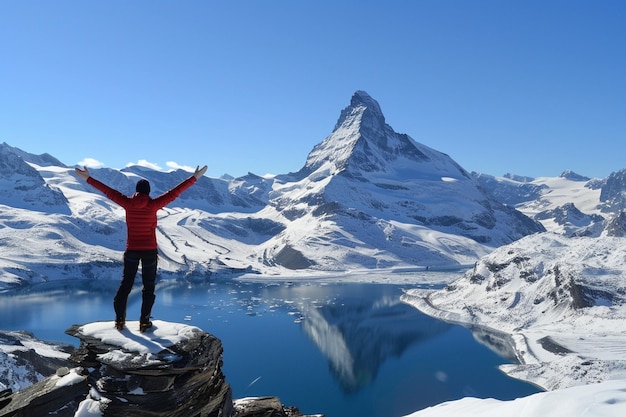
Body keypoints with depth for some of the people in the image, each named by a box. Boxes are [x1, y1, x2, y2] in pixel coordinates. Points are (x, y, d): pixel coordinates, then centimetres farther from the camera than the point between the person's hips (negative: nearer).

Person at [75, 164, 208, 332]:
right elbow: (174, 193, -12)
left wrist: (88, 178, 14)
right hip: (150, 251, -2)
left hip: (131, 251, 2)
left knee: (125, 284, 15)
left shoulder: (127, 203, -6)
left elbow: (108, 191, 3)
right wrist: (195, 177, -8)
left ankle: (120, 320, 16)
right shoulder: (153, 205, -13)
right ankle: (144, 322, 8)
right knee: (148, 286, 9)